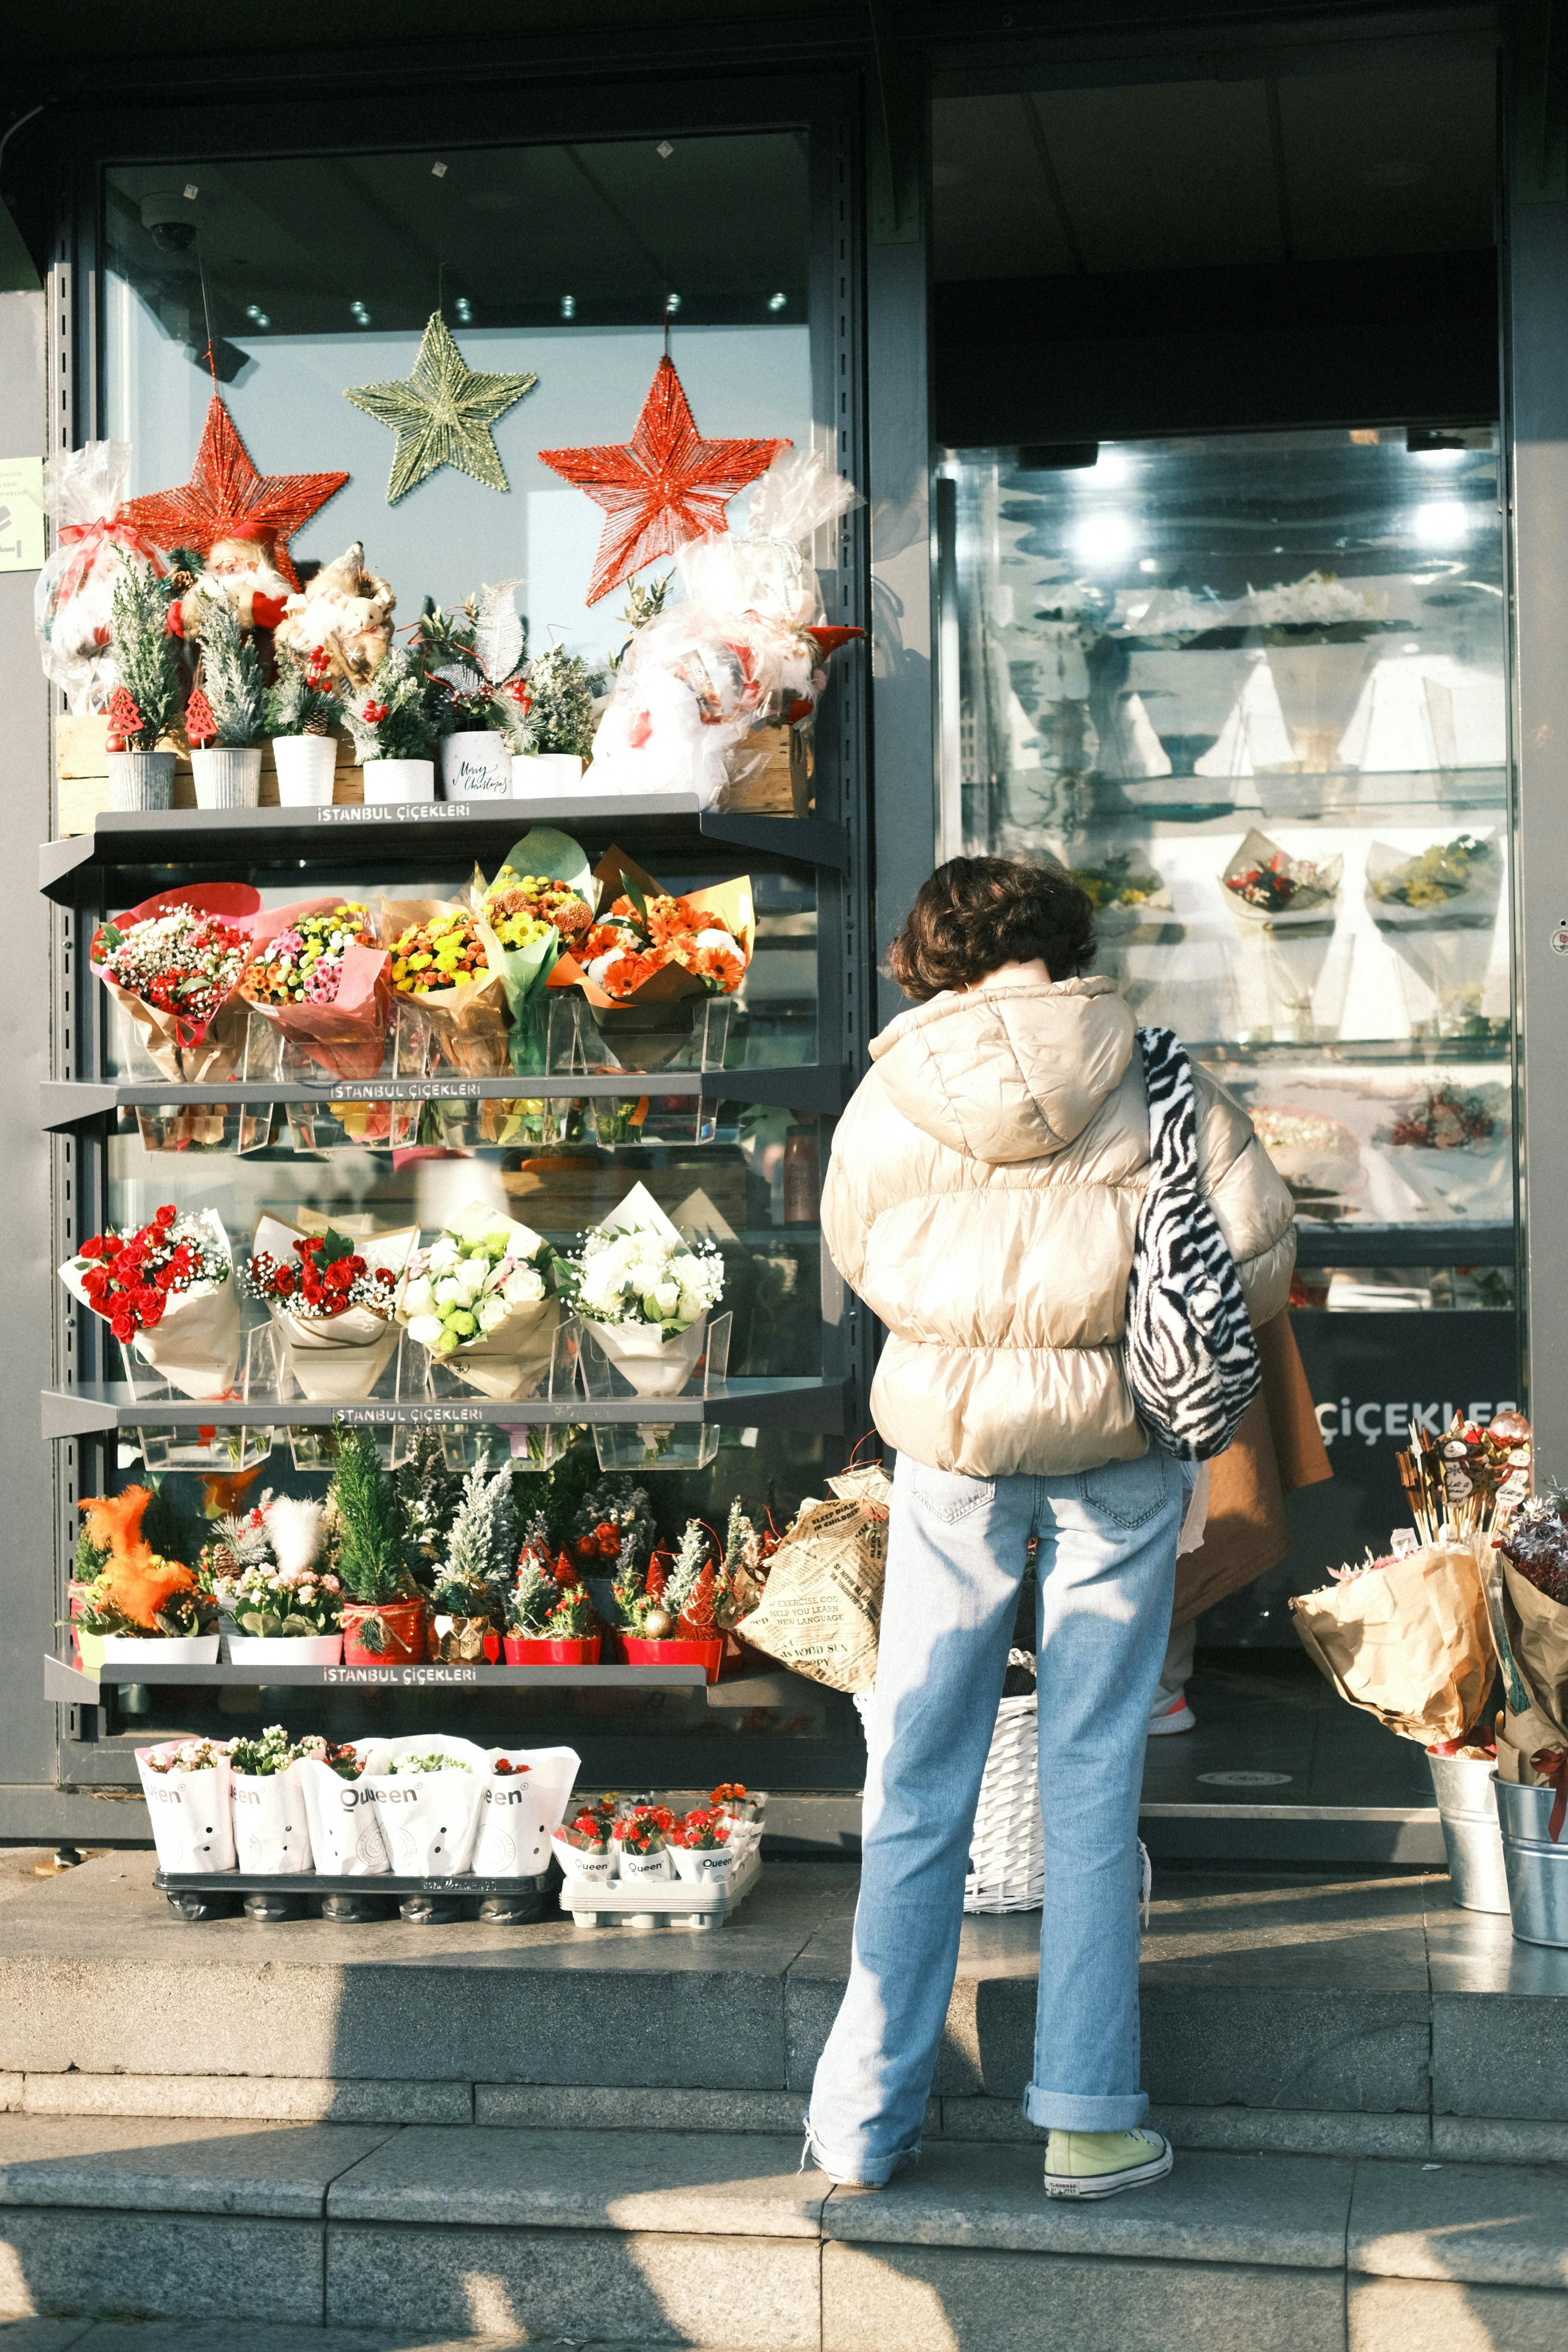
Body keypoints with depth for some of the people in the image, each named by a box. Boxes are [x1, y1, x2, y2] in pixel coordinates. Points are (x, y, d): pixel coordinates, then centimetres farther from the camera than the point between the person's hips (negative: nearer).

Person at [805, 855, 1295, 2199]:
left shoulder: (888, 1097, 0)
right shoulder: (1153, 1080, -4)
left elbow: (856, 1258, 12)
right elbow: (1260, 1253, -5)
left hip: (951, 1435, 1)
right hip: (1118, 1441, -1)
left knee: (919, 1776, 8)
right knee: (1094, 1777, 7)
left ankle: (866, 2121, 13)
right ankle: (1087, 2118, 10)